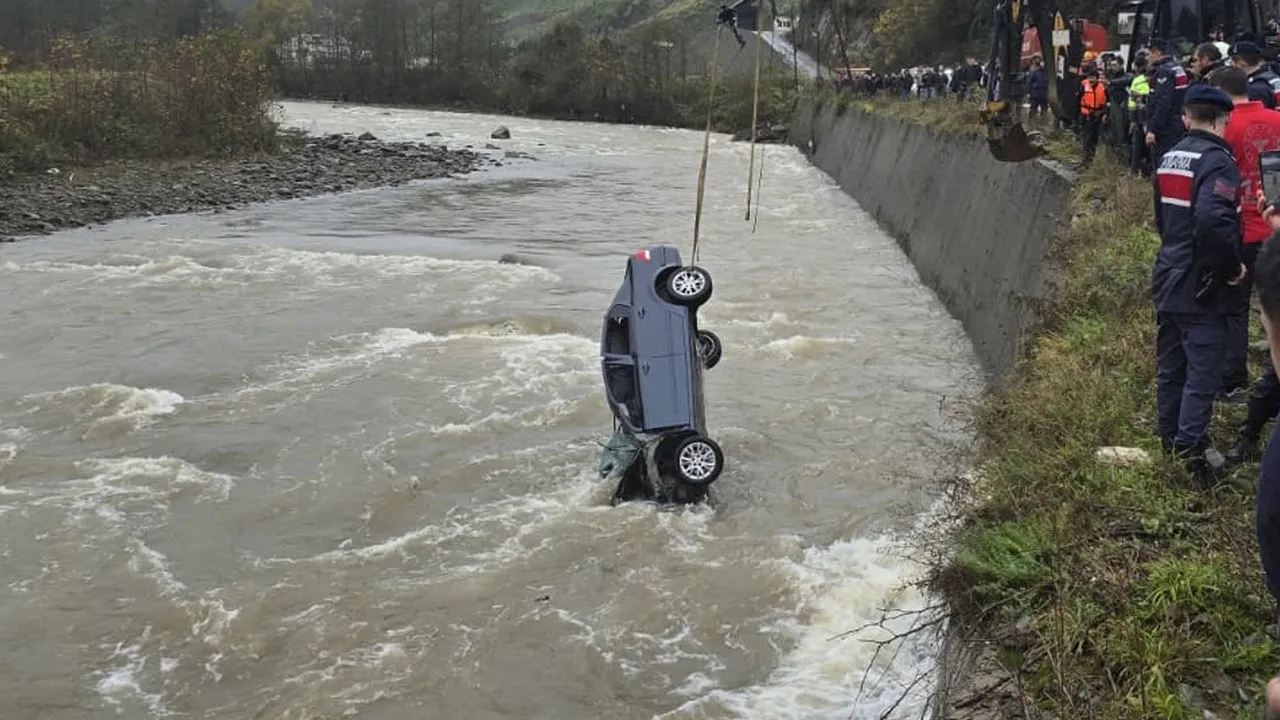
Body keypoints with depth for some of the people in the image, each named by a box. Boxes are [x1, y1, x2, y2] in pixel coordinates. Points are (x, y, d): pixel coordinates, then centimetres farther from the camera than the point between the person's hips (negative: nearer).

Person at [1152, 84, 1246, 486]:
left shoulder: (1170, 158, 10)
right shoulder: (1217, 160, -16)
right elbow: (1213, 221, -30)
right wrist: (1232, 267, -18)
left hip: (1167, 279, 8)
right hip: (1200, 287, -8)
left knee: (1170, 365, 16)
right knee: (1203, 371, -5)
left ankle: (1169, 438, 25)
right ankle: (1191, 446, -11)